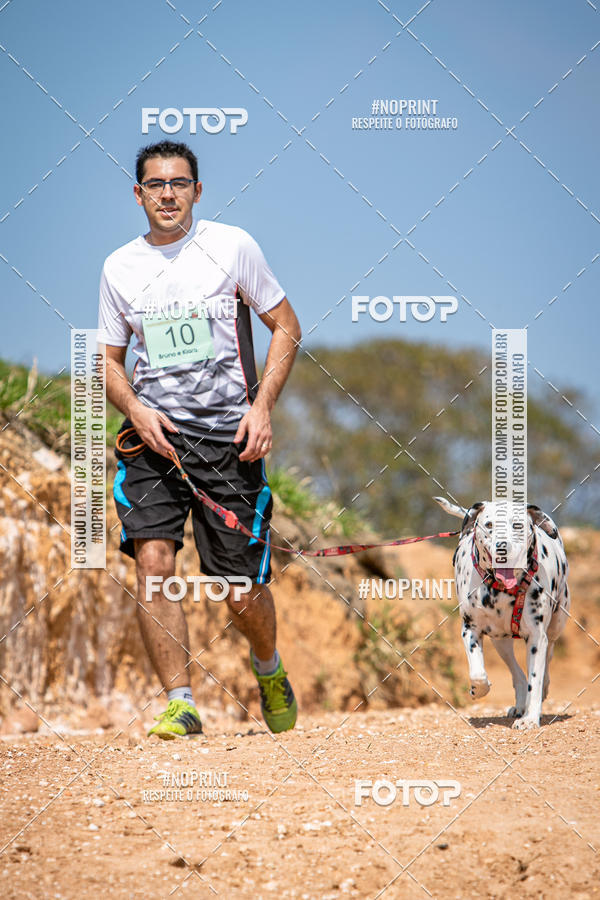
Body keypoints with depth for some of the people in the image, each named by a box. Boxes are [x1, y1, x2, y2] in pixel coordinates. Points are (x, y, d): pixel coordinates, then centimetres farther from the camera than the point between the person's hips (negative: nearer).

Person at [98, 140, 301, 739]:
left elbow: (285, 325, 7)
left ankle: (267, 666, 32)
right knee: (152, 561, -19)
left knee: (242, 594, -1)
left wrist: (261, 405, -6)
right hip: (152, 432, 2)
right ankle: (179, 702, -12)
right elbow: (109, 358, 16)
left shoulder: (232, 246, 2)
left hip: (228, 437, -2)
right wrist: (133, 407, -5)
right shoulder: (119, 268, 8)